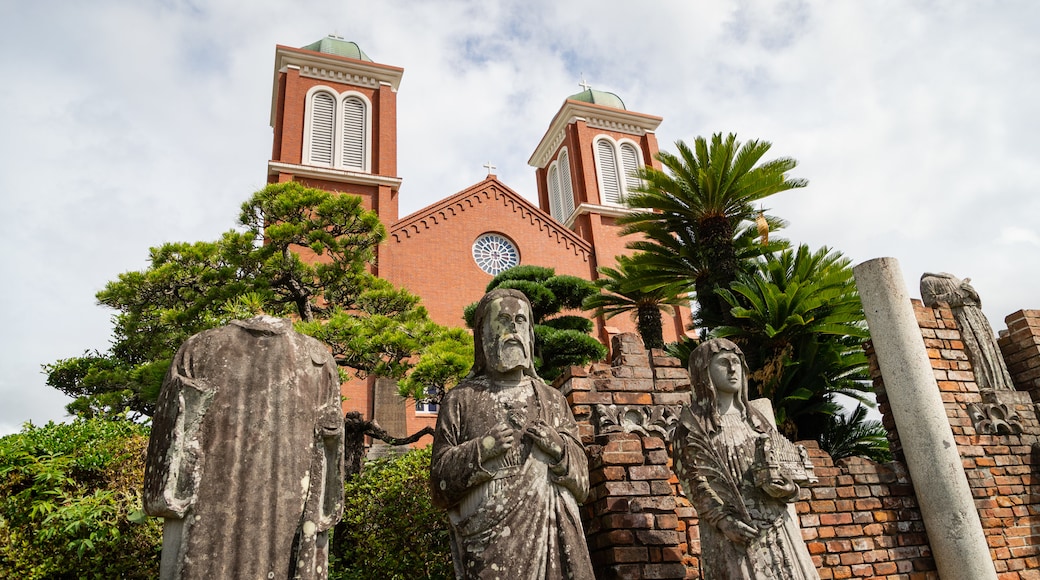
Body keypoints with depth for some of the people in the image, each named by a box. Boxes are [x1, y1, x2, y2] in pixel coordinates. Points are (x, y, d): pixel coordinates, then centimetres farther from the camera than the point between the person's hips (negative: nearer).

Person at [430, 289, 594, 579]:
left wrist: (559, 449, -6)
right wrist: (479, 451, -11)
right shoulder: (461, 400, 9)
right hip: (491, 542, -2)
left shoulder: (553, 399, 15)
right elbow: (440, 478, 5)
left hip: (554, 536, 3)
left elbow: (581, 480, 13)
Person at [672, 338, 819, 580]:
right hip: (732, 529, -5)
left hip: (775, 522, 5)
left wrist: (784, 483, -7)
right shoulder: (692, 425, 1)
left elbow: (789, 458, 14)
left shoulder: (754, 417, 17)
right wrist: (724, 520, -18)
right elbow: (695, 481, -6)